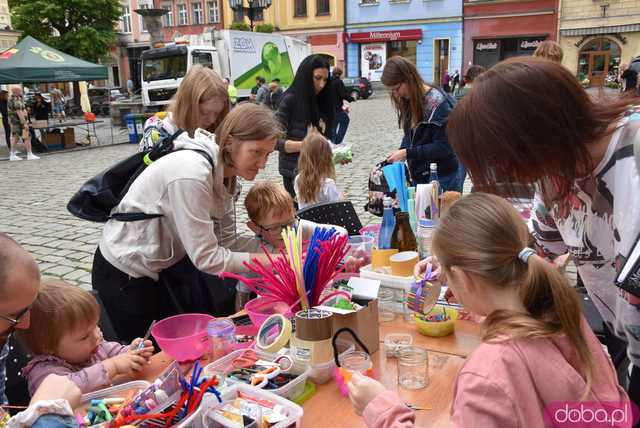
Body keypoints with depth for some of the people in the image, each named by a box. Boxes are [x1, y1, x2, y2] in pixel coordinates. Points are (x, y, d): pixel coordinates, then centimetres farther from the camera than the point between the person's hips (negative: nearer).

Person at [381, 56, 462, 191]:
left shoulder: (437, 103, -19)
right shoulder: (409, 102, 4)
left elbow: (443, 147, -20)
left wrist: (407, 153, -22)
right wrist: (400, 154, -6)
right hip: (419, 177, 7)